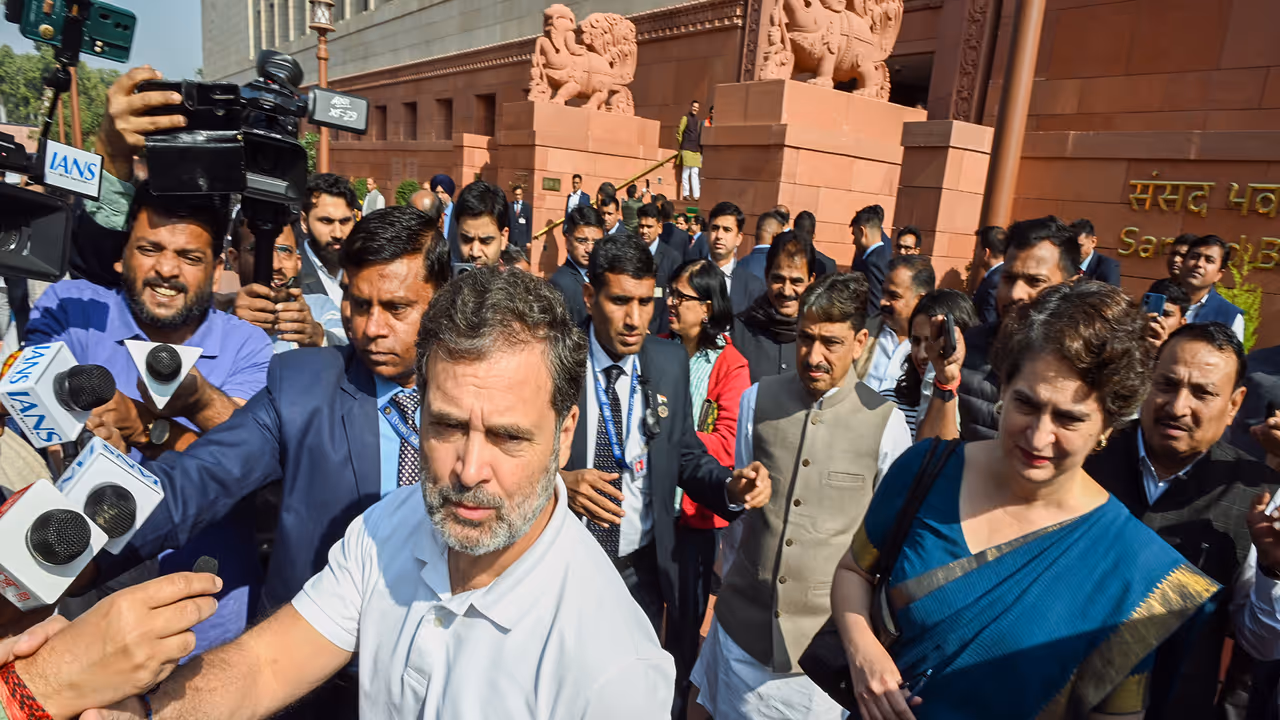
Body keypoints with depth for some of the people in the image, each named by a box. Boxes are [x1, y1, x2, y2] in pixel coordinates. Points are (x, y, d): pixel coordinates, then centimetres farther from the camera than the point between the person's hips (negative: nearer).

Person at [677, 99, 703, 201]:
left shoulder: (699, 120, 17)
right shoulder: (685, 117, -1)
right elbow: (679, 132, -3)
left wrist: (700, 147, 15)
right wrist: (680, 145, -1)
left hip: (696, 150, 6)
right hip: (687, 149, -6)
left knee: (695, 173, 3)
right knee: (686, 172, -4)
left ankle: (696, 195, 1)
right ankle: (685, 194, 0)